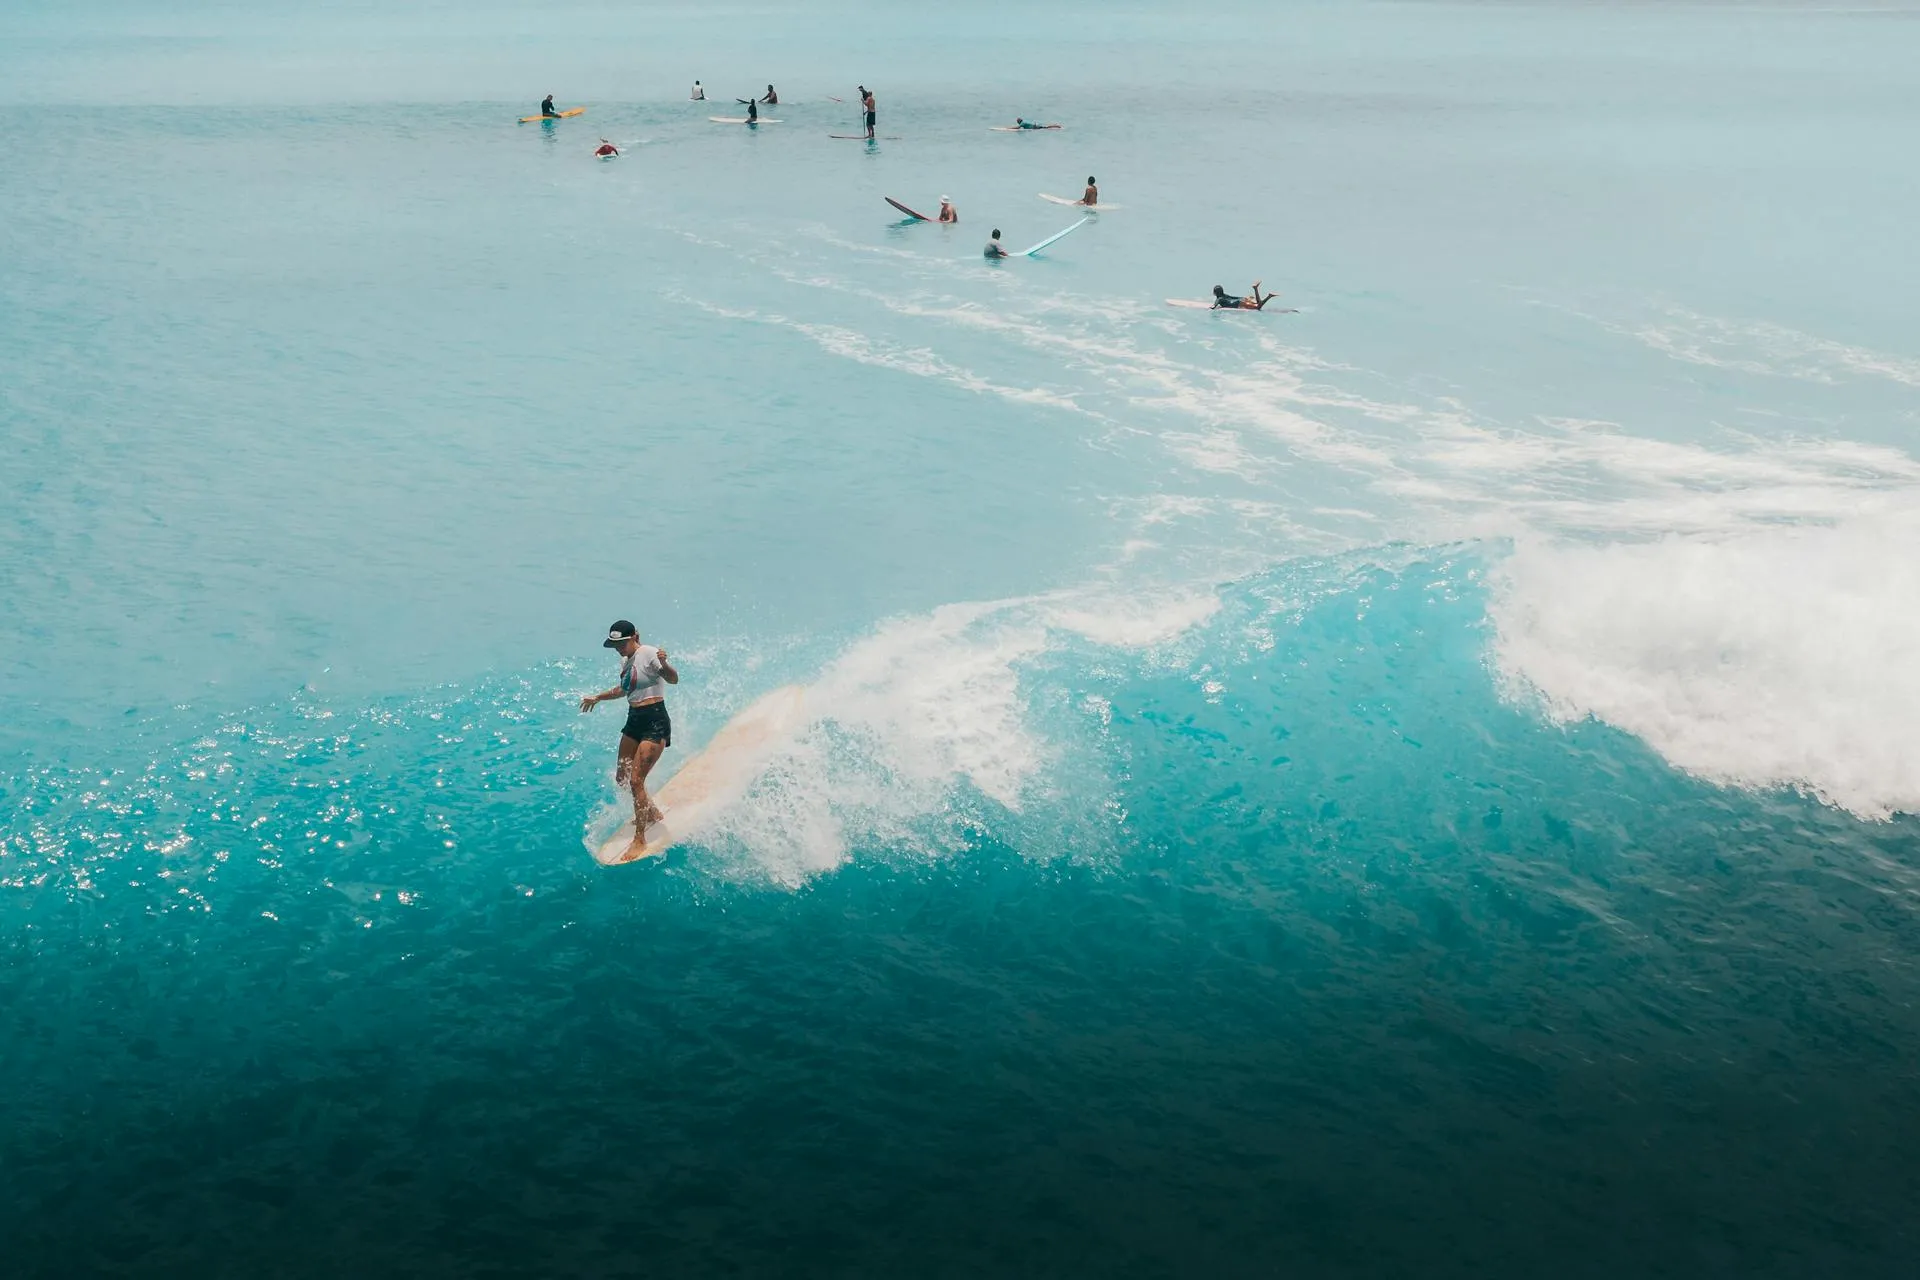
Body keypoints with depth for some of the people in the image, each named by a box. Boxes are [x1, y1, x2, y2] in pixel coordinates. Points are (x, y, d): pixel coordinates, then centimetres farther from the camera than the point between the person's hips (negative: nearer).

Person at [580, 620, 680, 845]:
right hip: (634, 721, 9)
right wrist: (597, 698, 39)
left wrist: (663, 664, -48)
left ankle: (640, 838, -4)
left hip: (655, 722, -9)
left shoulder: (649, 653, -14)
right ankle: (652, 813, 37)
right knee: (622, 778, 14)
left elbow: (673, 679, -28)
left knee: (636, 780, -13)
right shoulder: (625, 660, 11)